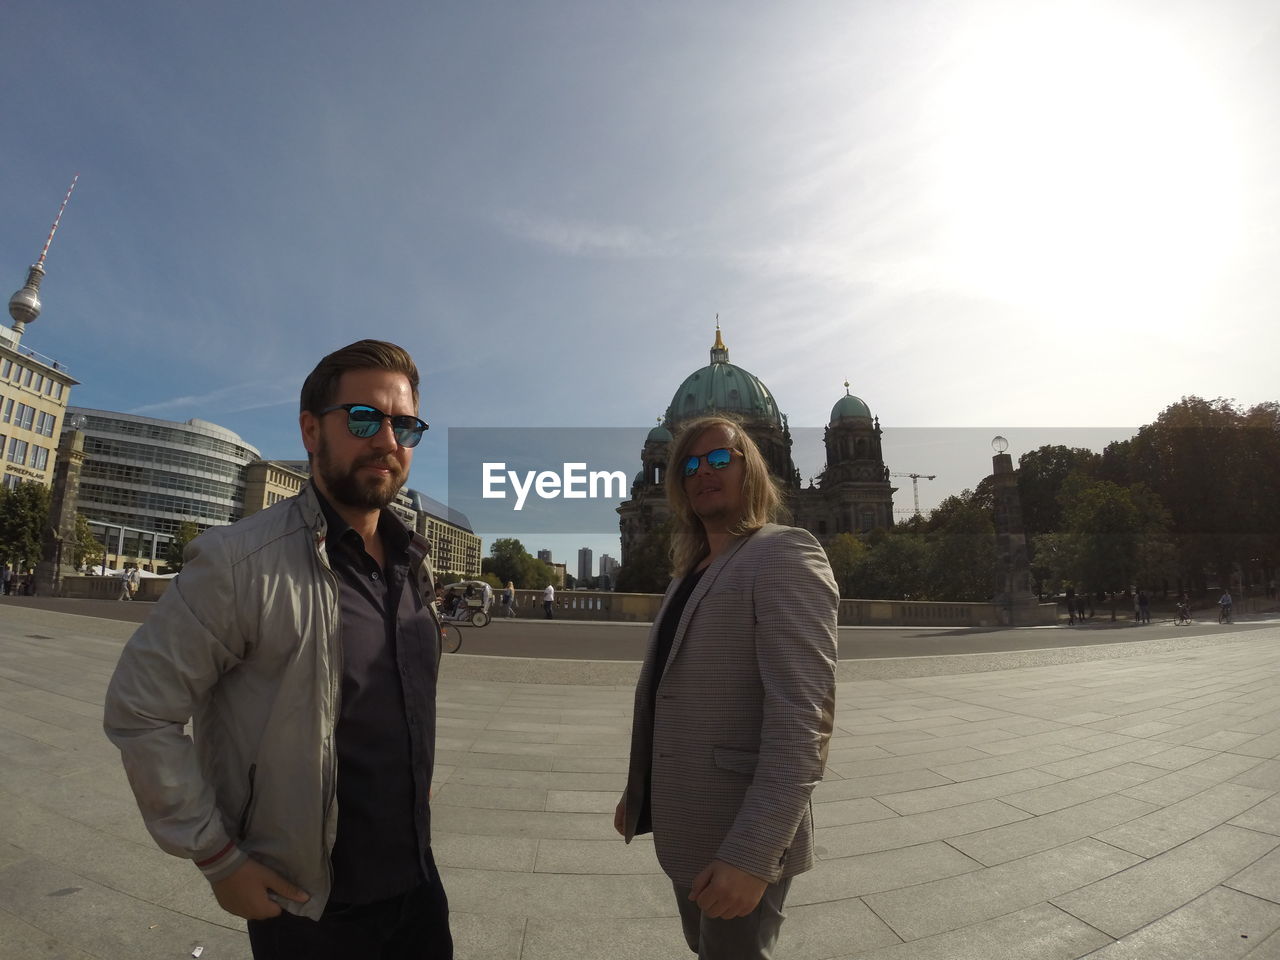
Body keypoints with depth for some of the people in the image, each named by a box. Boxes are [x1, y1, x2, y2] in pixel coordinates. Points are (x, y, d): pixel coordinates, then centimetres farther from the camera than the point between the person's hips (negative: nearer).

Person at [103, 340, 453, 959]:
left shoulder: (415, 563, -1)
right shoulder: (240, 562, -20)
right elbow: (139, 710, -14)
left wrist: (415, 777, 11)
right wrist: (219, 861, -13)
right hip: (309, 908, -5)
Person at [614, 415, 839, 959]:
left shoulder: (784, 556, -16)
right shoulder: (692, 573, 9)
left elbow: (803, 716, -24)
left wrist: (750, 853, -27)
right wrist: (637, 791, 15)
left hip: (740, 836, -8)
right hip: (683, 827, 8)